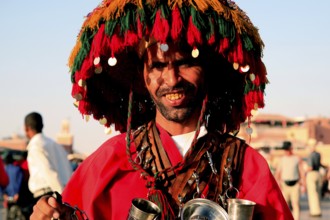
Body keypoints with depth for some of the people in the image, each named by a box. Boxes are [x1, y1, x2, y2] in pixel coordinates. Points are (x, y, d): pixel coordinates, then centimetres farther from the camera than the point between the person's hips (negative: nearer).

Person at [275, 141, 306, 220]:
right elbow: (278, 173, 7)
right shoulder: (282, 159, 10)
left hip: (295, 184, -2)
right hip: (284, 184, 2)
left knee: (295, 204, -5)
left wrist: (304, 184, -2)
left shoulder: (297, 159, 5)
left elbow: (302, 172, 4)